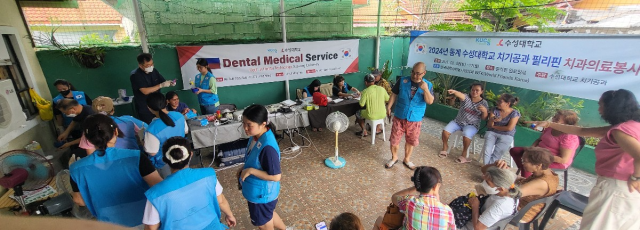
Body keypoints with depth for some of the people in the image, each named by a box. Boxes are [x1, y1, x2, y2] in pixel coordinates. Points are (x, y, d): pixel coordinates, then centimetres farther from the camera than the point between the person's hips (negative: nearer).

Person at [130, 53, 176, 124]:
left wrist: (169, 83, -14)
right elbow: (145, 91, -24)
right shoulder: (135, 75, -16)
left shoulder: (154, 71, 1)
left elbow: (163, 82, 9)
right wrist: (161, 85, -29)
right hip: (144, 108, -5)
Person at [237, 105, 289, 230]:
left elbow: (276, 176, -30)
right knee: (268, 214, 32)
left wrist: (251, 171, -27)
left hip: (262, 193, -8)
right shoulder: (257, 136, -8)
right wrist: (244, 169, -2)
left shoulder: (268, 147, -36)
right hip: (258, 190, 8)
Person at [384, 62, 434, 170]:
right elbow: (394, 94, 1)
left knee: (411, 140, 15)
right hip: (399, 116, 0)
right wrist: (388, 107, -4)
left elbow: (430, 101, -14)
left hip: (415, 119, 1)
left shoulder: (428, 85, -5)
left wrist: (425, 89, -27)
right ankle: (394, 158, 30)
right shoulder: (403, 81, -5)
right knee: (394, 139, 7)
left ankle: (407, 159, 36)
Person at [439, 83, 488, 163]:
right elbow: (461, 95, -30)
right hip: (458, 121, 2)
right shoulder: (466, 97, -3)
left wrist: (484, 111, -22)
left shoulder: (484, 103, 0)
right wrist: (454, 91, -54)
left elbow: (483, 118, 0)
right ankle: (445, 148, 6)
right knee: (445, 131, -20)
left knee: (466, 136, -33)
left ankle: (463, 155, -10)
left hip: (472, 125, -1)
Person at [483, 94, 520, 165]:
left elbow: (509, 128, -11)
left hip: (506, 135, -2)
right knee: (486, 151, -20)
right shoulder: (495, 110, 1)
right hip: (491, 133, 2)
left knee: (496, 154, -19)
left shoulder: (515, 113, -6)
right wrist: (492, 120, -25)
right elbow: (489, 125, -2)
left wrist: (494, 126, -4)